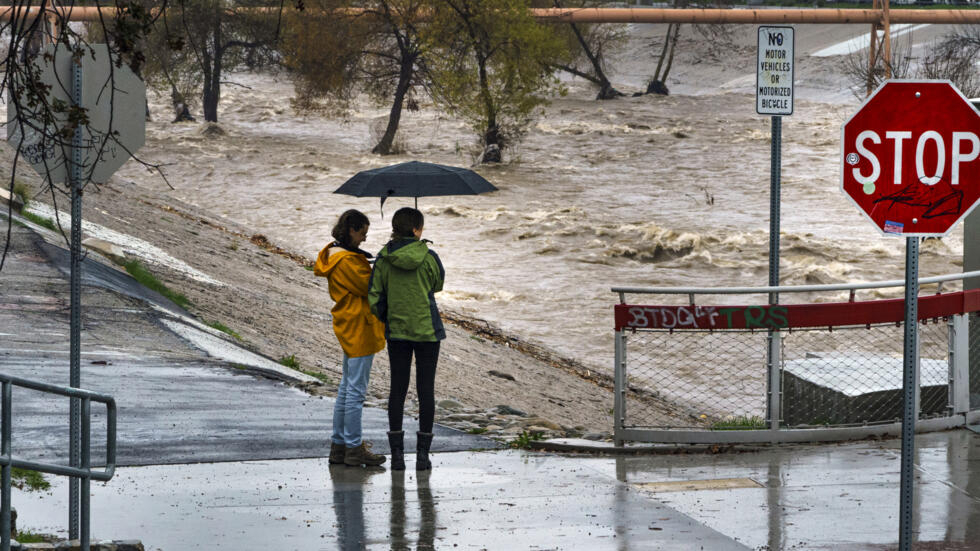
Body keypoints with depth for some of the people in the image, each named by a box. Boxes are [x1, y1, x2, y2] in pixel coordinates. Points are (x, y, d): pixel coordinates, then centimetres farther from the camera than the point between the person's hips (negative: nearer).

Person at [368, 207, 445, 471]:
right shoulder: (428, 257, -12)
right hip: (426, 330, -2)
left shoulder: (384, 258, -5)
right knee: (426, 389, 5)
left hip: (396, 330, 2)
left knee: (398, 389, 8)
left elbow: (374, 296, -4)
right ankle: (422, 453, 6)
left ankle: (397, 452, 5)